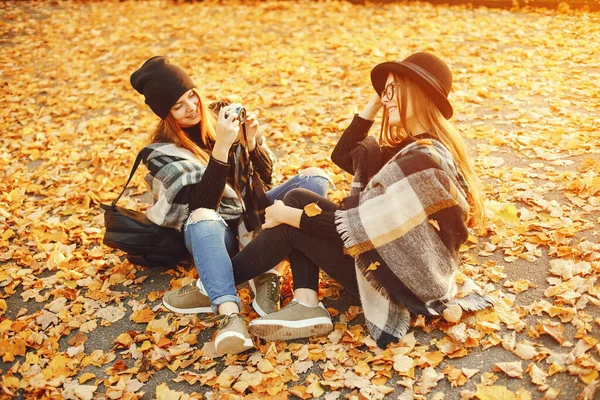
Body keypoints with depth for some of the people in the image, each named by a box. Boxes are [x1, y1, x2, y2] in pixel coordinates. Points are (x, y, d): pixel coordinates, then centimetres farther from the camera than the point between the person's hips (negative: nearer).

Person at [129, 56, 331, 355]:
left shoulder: (225, 115, 3)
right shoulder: (162, 152, -6)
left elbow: (265, 178, 6)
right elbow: (201, 202, -20)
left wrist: (251, 142, -14)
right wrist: (221, 146, -28)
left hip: (254, 213, 5)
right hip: (217, 233, -4)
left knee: (315, 178, -15)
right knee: (202, 218, -38)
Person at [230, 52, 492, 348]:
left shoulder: (421, 160, -26)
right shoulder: (416, 146, 5)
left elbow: (355, 225, -25)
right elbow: (343, 155, 11)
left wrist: (288, 215, -12)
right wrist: (373, 104, 2)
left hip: (404, 283, -9)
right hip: (402, 265, 9)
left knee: (290, 225, -10)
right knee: (297, 198, 2)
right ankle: (306, 307, -5)